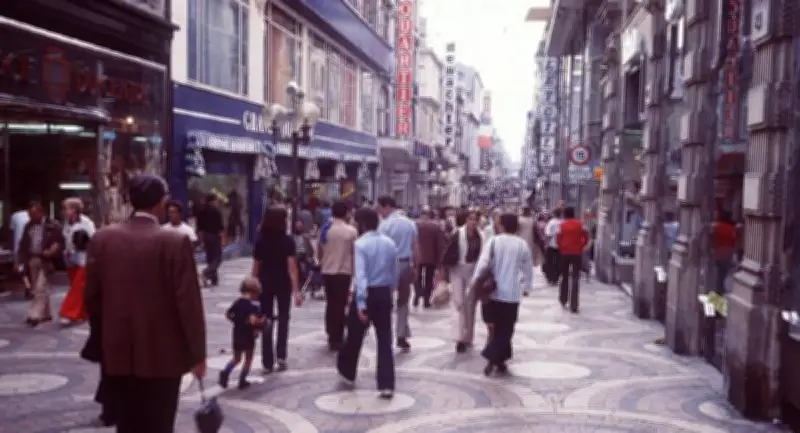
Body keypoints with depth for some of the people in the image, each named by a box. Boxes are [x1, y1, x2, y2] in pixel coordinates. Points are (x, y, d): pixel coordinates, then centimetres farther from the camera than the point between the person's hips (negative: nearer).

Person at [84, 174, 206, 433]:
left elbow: (91, 296, 4)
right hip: (162, 355, -4)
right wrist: (197, 353, -5)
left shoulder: (102, 238, -1)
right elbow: (188, 302, -14)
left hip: (116, 353, 4)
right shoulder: (175, 242, -13)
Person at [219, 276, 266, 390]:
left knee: (236, 359, 19)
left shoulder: (237, 303, 2)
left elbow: (227, 314, 10)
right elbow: (253, 320, -29)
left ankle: (225, 372, -4)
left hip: (237, 335, 5)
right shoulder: (254, 305, -17)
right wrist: (264, 322, -14)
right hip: (249, 336, -5)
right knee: (248, 359, 13)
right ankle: (242, 381, 12)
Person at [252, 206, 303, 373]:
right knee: (283, 319, 19)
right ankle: (281, 356, 13)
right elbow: (292, 267, -16)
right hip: (283, 284, -1)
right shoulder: (288, 241, -11)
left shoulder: (260, 241, -5)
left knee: (267, 321, 7)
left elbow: (256, 268, -2)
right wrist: (297, 290, -15)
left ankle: (268, 363, 6)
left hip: (265, 284, 1)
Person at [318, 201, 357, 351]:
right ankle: (337, 339, 3)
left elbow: (319, 251, 5)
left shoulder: (326, 229, 0)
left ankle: (331, 337, 22)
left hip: (327, 271, 3)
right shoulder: (351, 231, -8)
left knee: (330, 304, 14)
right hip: (344, 271, -3)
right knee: (340, 305, 2)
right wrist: (355, 270, 11)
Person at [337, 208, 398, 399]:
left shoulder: (360, 244, -12)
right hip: (385, 294, 4)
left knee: (355, 335, 15)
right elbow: (395, 272, 12)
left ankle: (347, 372, 35)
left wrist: (360, 303, -26)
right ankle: (386, 385, -1)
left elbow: (360, 275, -22)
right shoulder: (390, 243, 6)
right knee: (385, 340, 4)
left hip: (367, 294, -4)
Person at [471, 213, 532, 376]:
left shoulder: (494, 241, -4)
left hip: (493, 291, 0)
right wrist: (524, 286, 24)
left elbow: (483, 264, -13)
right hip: (512, 294, 0)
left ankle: (494, 359, 14)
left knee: (495, 327, 14)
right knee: (505, 329, 5)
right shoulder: (522, 245, 1)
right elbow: (528, 271, 7)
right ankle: (497, 359, -5)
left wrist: (474, 282, -5)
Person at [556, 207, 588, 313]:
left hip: (564, 253, 1)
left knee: (565, 276, 19)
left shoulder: (562, 224, -2)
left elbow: (558, 239, -8)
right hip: (577, 253, -1)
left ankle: (563, 300, 27)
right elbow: (586, 238, -6)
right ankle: (574, 305, -9)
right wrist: (580, 246, 6)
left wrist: (561, 247, 7)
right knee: (575, 278, -2)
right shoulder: (580, 224, 0)